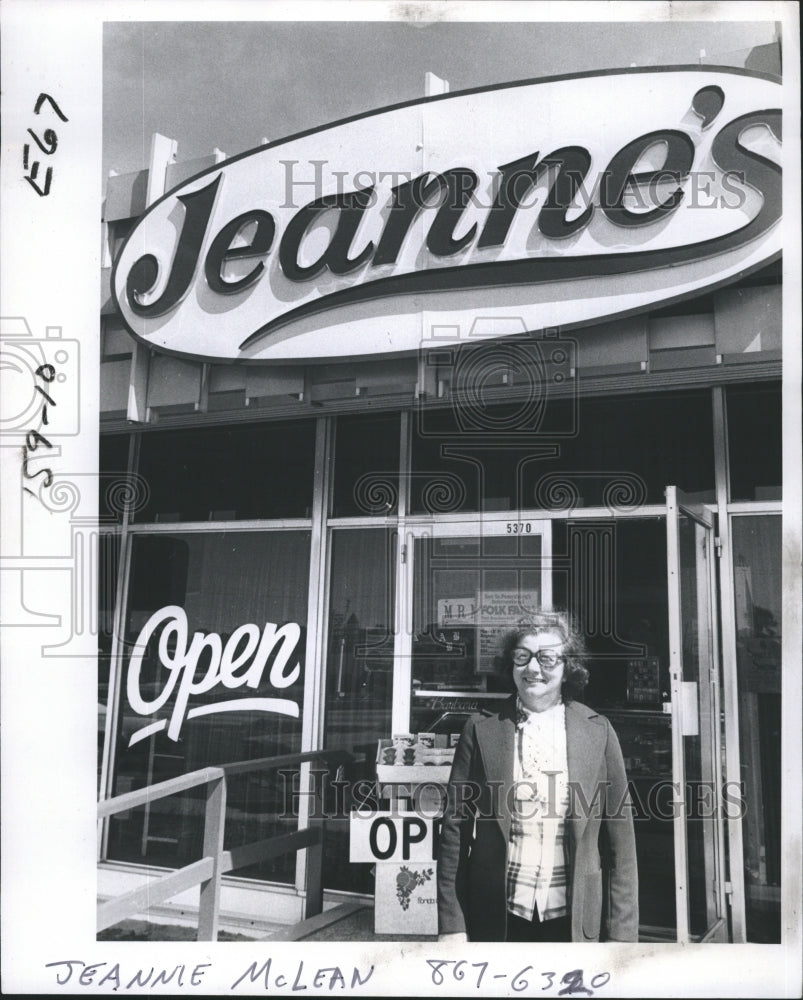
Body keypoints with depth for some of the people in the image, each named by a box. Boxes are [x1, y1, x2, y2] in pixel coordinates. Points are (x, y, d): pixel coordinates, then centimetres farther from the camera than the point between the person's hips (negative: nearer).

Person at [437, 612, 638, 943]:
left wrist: (620, 933, -2)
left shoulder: (598, 731, 1)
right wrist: (451, 924, -4)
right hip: (497, 918, 0)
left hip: (574, 920, 0)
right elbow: (455, 829, 0)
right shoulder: (482, 730, 0)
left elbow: (620, 839, 2)